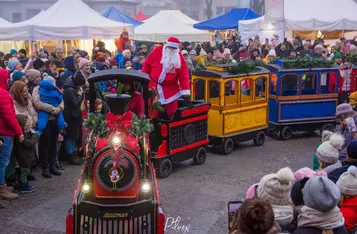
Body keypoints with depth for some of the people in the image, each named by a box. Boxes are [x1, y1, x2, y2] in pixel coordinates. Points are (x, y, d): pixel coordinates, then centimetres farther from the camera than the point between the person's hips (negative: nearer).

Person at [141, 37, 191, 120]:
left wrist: (186, 94, -15)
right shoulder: (158, 51, -8)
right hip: (153, 84, 0)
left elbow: (184, 76, -9)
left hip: (170, 88, 0)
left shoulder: (180, 58, -6)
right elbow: (147, 63, 2)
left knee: (172, 111, 5)